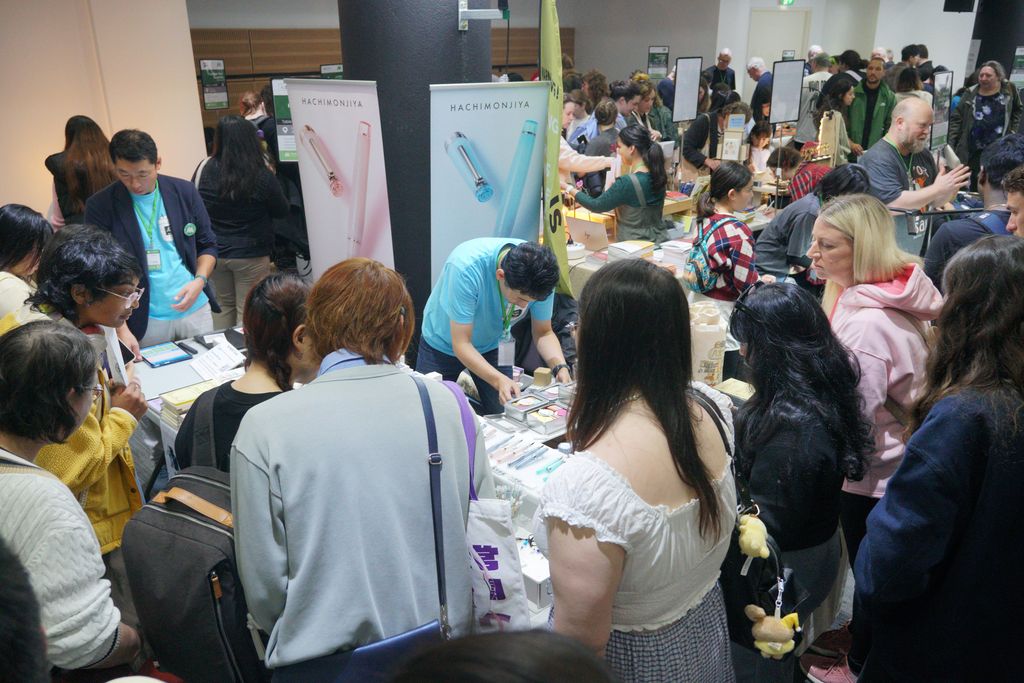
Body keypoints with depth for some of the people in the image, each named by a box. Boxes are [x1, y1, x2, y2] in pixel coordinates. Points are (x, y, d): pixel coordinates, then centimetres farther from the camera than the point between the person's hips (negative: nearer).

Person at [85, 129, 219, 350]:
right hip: (144, 320, -2)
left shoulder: (184, 192, 0)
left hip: (196, 309, 3)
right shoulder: (100, 206, -8)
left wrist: (200, 280, -11)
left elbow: (208, 246, 9)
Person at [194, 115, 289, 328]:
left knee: (222, 305, 20)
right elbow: (282, 211, -2)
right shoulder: (262, 176, -17)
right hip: (250, 255, -4)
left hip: (213, 252, 4)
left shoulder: (204, 169, -7)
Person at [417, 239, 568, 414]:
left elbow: (543, 333, -13)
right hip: (443, 344, -3)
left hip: (491, 345, 3)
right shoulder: (466, 267, -39)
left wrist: (560, 366, -32)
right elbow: (461, 344, -33)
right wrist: (499, 380, -47)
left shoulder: (541, 275, -26)